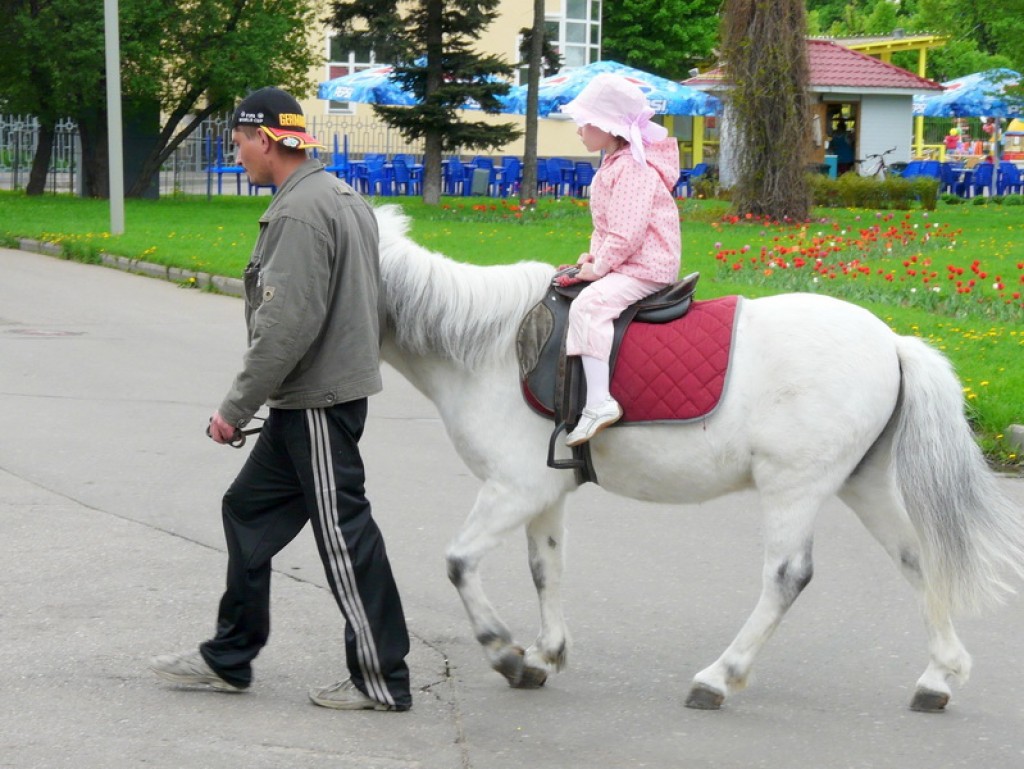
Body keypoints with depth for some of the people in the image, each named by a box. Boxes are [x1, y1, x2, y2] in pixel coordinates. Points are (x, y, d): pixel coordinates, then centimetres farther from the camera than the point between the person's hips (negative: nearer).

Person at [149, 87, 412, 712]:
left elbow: (287, 326, -24)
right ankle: (229, 659, 26)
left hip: (317, 403, -11)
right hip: (309, 401, 11)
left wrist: (237, 408, -16)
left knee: (343, 533, -3)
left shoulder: (300, 211, -19)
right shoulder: (342, 197, 14)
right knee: (249, 511, 17)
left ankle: (383, 680, 5)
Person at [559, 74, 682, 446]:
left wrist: (599, 267, -16)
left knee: (589, 304, -32)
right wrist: (594, 255, 8)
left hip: (644, 268, -12)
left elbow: (626, 233, -23)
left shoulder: (633, 168, -16)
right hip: (622, 265, 12)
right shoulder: (613, 165, 17)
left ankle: (599, 401, -40)